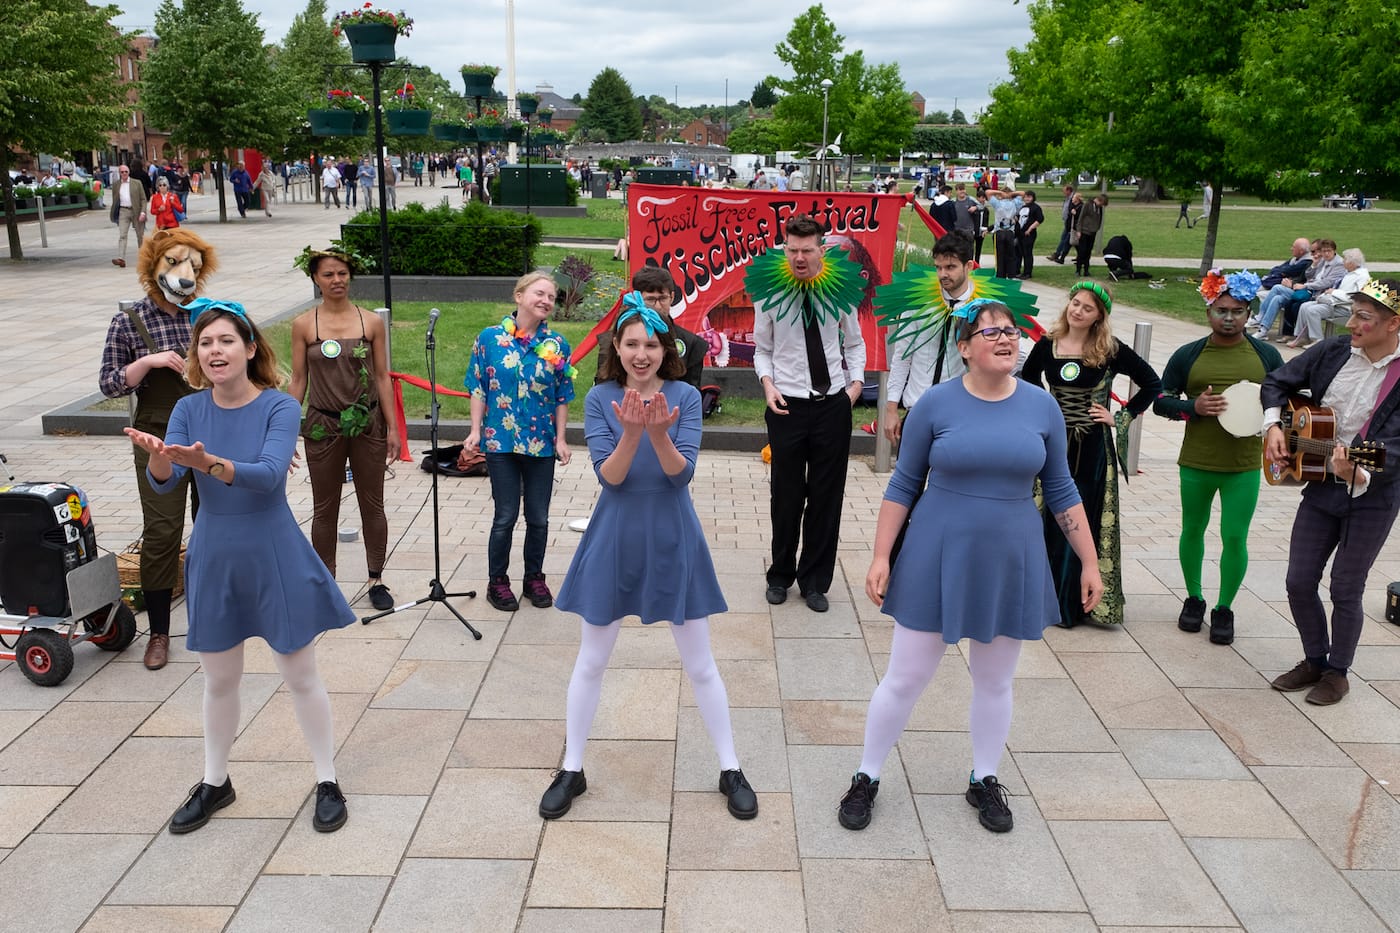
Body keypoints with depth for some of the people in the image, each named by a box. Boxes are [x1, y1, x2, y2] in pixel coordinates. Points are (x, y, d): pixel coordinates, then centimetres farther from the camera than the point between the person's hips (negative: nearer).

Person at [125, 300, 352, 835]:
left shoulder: (280, 407, -13)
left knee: (300, 675, 7)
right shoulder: (189, 409, -3)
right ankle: (215, 783, 37)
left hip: (274, 557, -3)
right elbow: (164, 483, -13)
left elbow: (267, 474, -28)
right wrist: (157, 457, -36)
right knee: (219, 679, 17)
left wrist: (208, 462, -46)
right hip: (214, 558, 3)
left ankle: (327, 782, 23)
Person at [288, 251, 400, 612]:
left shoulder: (372, 322, -1)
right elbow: (298, 381, 2)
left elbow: (382, 378, 2)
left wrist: (392, 427, -1)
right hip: (323, 426, 0)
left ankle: (376, 579, 25)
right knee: (325, 510, 9)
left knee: (373, 505, 10)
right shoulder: (303, 325, -2)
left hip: (367, 424, 0)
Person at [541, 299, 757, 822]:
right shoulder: (600, 399, -5)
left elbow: (682, 473, -14)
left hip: (672, 541, -1)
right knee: (591, 662, 12)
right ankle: (571, 770, 29)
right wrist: (631, 431, -31)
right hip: (614, 540, 1)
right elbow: (608, 476, -13)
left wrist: (658, 433, -33)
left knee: (700, 665, 9)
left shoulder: (685, 397, -6)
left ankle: (730, 770, 25)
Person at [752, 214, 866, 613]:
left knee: (827, 498, 9)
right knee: (787, 497, 9)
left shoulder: (840, 290, -2)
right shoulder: (769, 293, -4)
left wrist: (856, 381, -3)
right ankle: (780, 575, 30)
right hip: (788, 407, -1)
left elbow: (854, 343, 11)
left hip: (833, 405, 1)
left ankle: (815, 580, 24)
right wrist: (767, 384, -11)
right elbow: (762, 350, 5)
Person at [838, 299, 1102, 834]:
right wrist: (881, 557, -6)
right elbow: (903, 484, -2)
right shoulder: (936, 404, -8)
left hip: (1009, 564, 2)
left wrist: (1090, 563, 6)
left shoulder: (1041, 406, -2)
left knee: (995, 682, 16)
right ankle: (867, 779, 24)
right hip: (937, 561, -2)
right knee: (904, 679, 5)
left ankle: (984, 781, 37)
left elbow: (1061, 490, 6)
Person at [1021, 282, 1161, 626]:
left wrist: (1121, 417, -4)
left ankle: (1072, 602, 13)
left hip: (1092, 449, -2)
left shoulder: (1111, 351, -6)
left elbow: (1152, 383, 1)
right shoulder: (1047, 346, 1)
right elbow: (1026, 382, 19)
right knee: (1048, 519, 8)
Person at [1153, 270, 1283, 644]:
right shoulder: (1188, 355, 1)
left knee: (1235, 538, 0)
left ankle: (1224, 609, 18)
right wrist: (1194, 407, -15)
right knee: (1193, 530, 14)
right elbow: (1160, 402, 3)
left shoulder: (1266, 355, 3)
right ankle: (1194, 599, 32)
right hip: (1196, 463, 1)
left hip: (1244, 467, 0)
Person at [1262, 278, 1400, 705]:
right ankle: (1314, 661, 29)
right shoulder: (1333, 352, -2)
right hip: (1320, 486, 5)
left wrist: (1359, 474, -41)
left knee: (1345, 590, 4)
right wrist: (1273, 425, -5)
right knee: (1299, 582, 9)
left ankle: (1337, 673, 25)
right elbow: (1277, 382, 10)